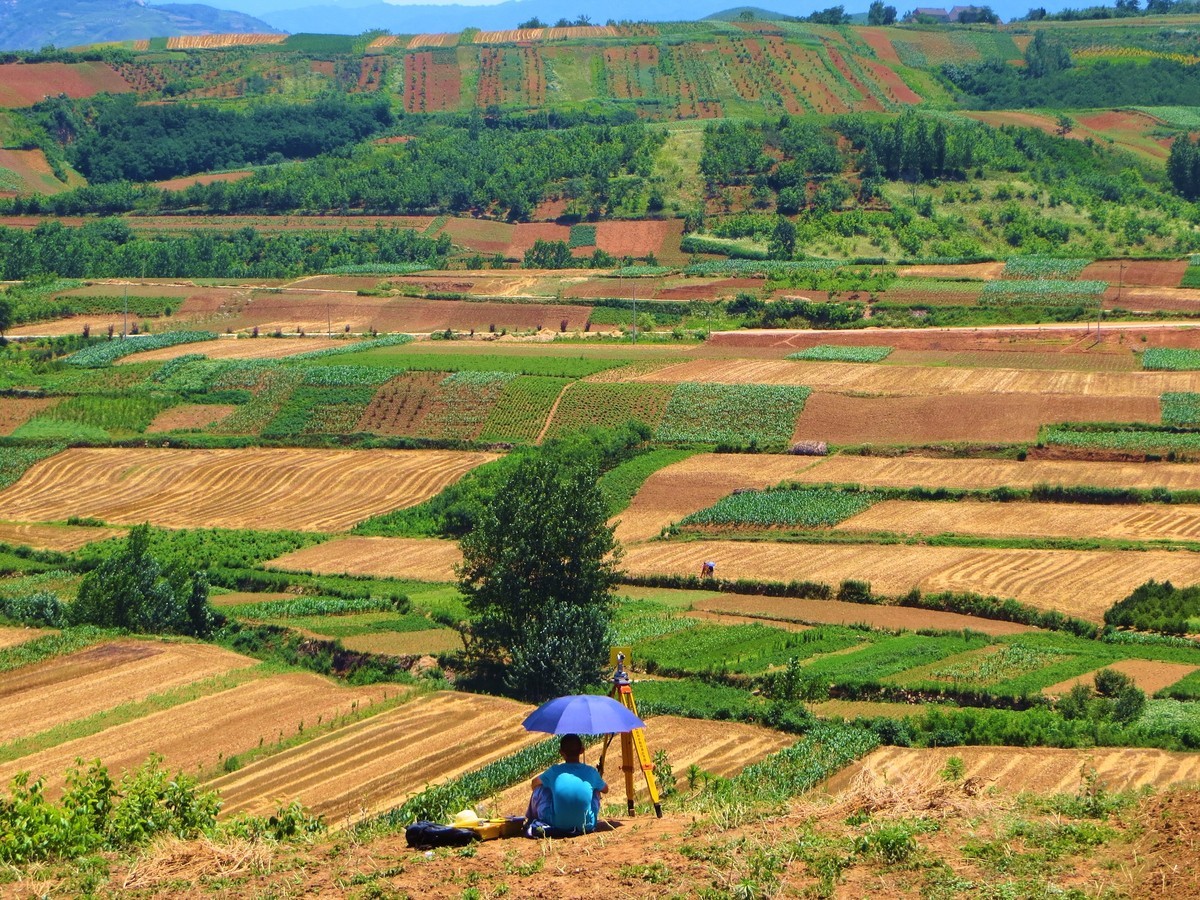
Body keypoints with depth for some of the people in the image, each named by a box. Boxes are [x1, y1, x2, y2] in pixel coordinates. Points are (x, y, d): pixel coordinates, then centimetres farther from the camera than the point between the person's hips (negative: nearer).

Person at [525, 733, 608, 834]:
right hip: (586, 825, 1)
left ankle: (532, 820, 39)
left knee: (539, 788, 21)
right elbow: (605, 790, 21)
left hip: (558, 825, -1)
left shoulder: (555, 771, -1)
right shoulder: (590, 772, 0)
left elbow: (534, 783, 20)